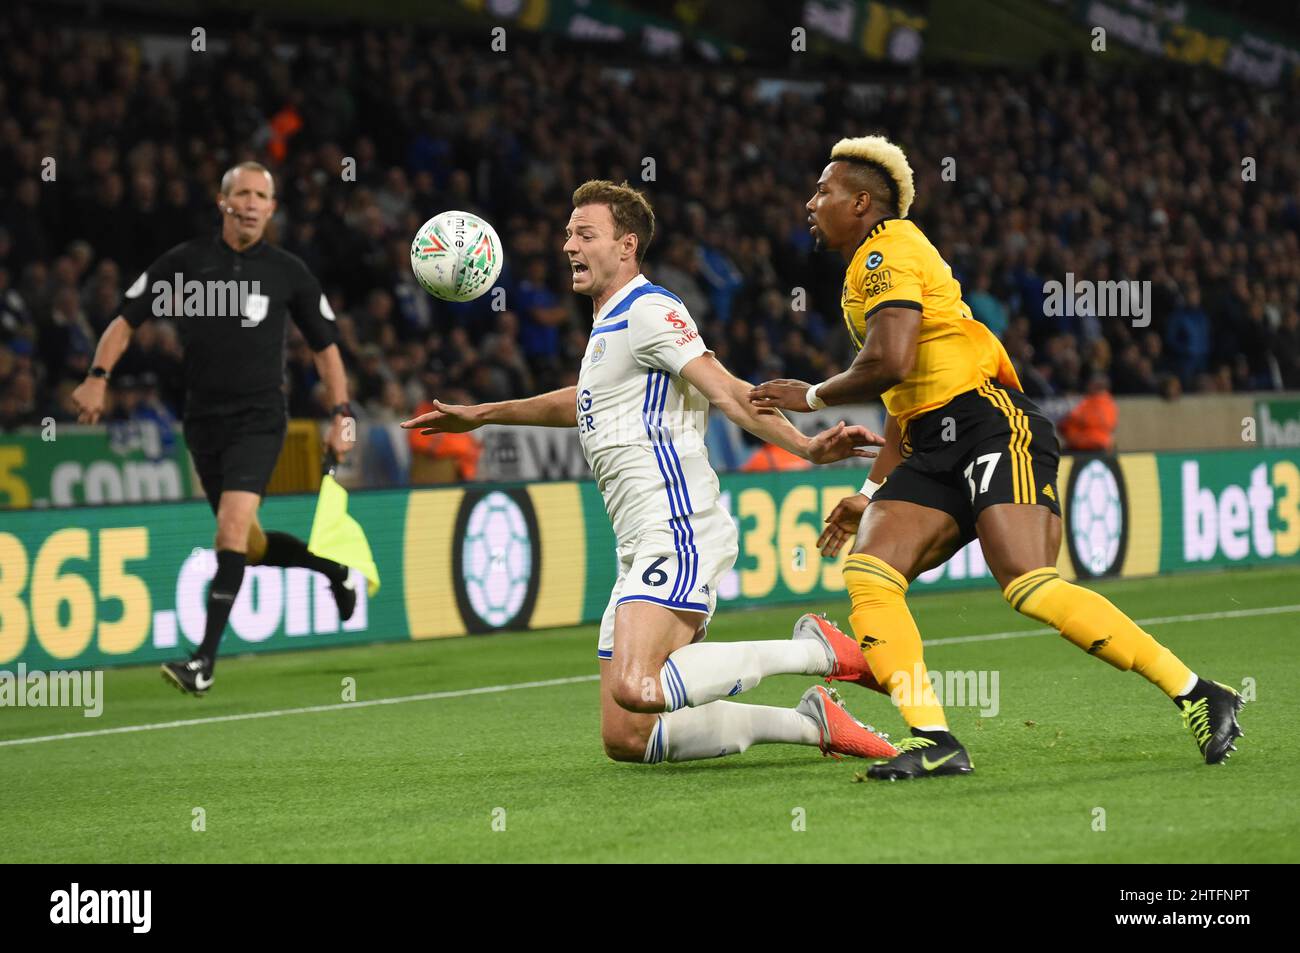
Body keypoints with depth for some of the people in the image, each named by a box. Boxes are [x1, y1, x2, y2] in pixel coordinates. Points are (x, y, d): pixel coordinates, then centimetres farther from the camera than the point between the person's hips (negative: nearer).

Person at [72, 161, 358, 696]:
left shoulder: (288, 273, 0)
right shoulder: (185, 262, 0)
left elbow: (325, 346, 9)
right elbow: (126, 320, 4)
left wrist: (342, 414, 0)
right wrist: (98, 377, -11)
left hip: (259, 419, -3)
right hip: (204, 421, 3)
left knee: (233, 523, -22)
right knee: (249, 546, 10)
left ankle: (205, 660, -23)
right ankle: (332, 567, 40)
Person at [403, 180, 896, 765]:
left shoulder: (647, 310, -6)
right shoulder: (608, 324, 23)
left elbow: (728, 393, -17)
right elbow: (585, 404, 42)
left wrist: (805, 447, -32)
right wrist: (481, 415, 46)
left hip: (678, 530, -10)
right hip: (641, 550, 10)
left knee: (636, 688, -31)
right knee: (625, 739, 2)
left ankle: (813, 650, -13)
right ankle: (810, 722, 8)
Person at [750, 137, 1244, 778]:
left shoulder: (888, 250, -4)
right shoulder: (869, 269, 27)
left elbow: (890, 364, -19)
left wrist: (811, 396, -3)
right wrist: (869, 495, 28)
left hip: (989, 424, -10)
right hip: (933, 448, 10)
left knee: (1032, 588, -23)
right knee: (867, 575, -10)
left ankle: (1201, 698, -18)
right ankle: (933, 741, -17)